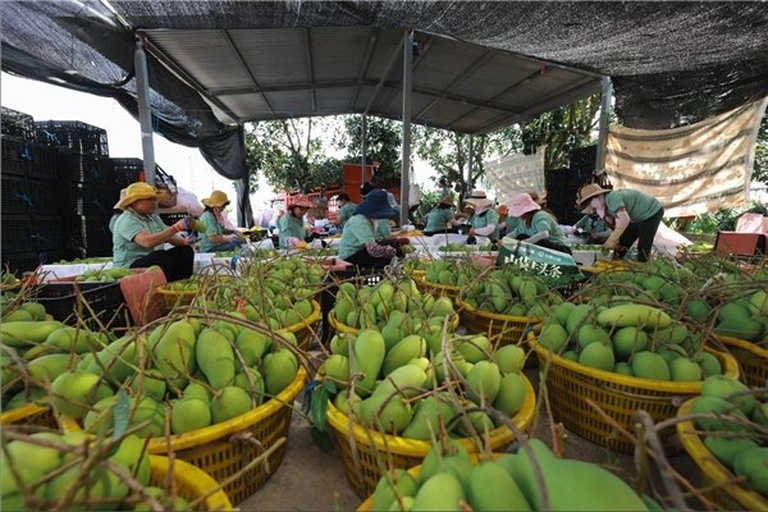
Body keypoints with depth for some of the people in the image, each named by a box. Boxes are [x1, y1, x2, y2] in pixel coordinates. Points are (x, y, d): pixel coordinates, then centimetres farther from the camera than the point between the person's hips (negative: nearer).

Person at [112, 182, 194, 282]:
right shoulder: (126, 221, -15)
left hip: (155, 261, 9)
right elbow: (147, 242, -32)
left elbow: (169, 237, 10)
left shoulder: (153, 217, 13)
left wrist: (184, 241, -14)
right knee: (163, 256, -33)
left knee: (186, 250, -5)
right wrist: (177, 227, -37)